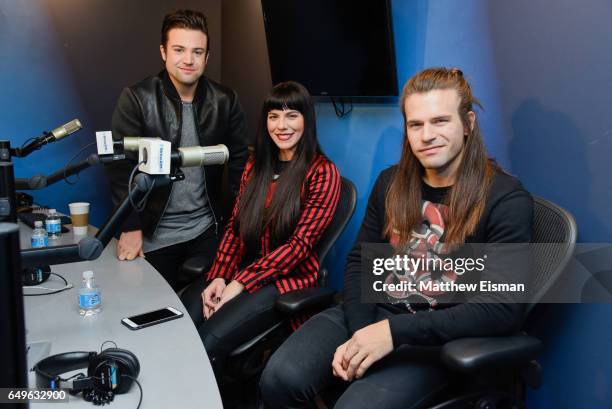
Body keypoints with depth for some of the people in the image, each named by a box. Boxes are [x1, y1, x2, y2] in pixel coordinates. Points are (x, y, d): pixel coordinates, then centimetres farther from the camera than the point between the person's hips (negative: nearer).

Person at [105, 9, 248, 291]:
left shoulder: (225, 101, -2)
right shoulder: (136, 98, -10)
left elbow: (239, 162, 4)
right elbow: (122, 166, -11)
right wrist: (130, 228, -16)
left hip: (206, 232, 2)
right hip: (153, 236, -2)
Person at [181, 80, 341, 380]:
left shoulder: (322, 173, -7)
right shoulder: (256, 165, 12)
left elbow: (300, 242, -13)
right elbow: (235, 226, 9)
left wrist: (239, 284, -16)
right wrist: (219, 277, -8)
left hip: (289, 278, -5)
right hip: (239, 272, 5)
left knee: (210, 341, -25)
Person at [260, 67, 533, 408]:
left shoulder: (505, 199, -11)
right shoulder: (391, 182, 7)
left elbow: (503, 309, -18)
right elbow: (360, 262, 9)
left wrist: (395, 331, -24)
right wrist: (359, 334, -10)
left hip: (438, 338, -4)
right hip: (371, 315, 5)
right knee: (280, 379, -20)